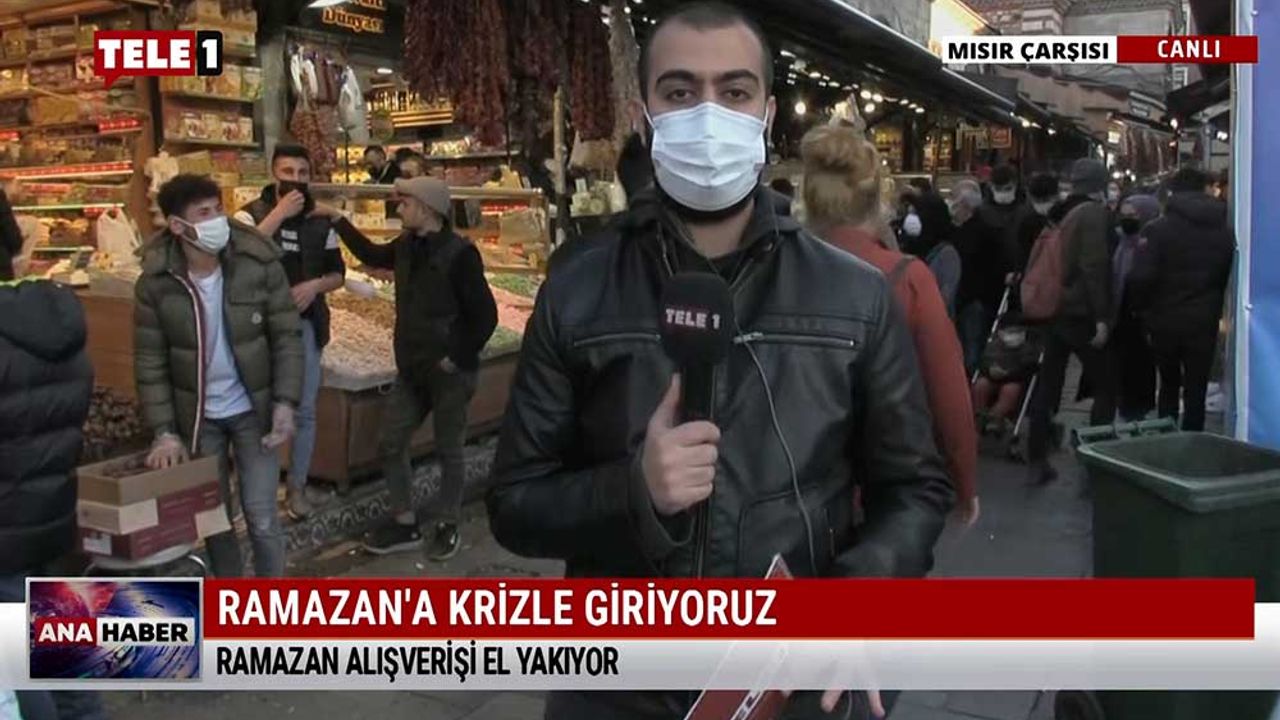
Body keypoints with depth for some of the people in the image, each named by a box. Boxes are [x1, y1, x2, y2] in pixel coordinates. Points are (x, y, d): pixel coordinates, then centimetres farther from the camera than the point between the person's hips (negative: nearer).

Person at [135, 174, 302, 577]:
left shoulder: (261, 265, -13)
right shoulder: (156, 283, -12)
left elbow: (286, 337, -7)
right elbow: (150, 361, -6)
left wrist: (285, 403, -15)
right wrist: (163, 431, -11)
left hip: (253, 410, -1)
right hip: (197, 417, 1)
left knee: (261, 516, 1)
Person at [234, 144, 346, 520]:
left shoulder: (321, 222, 4)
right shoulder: (251, 214, -4)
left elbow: (338, 273, 8)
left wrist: (315, 284, -14)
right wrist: (279, 213, -24)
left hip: (305, 324, 2)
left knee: (304, 410, 6)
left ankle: (297, 487, 20)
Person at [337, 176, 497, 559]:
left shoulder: (459, 253, -18)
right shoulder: (407, 246, 4)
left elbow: (485, 315, -17)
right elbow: (373, 255, 27)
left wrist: (458, 357, -15)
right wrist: (339, 221, 24)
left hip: (449, 373, -7)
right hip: (412, 369, 8)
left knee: (449, 451, 7)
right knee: (391, 446, 10)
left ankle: (446, 526, 24)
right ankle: (404, 523, 24)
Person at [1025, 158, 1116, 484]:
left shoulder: (1060, 214, 13)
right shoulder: (1095, 213, -10)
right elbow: (1094, 267, -19)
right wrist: (1101, 317, -19)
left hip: (1053, 309, 7)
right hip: (1080, 313, -7)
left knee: (1047, 385, 10)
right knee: (1105, 388, 2)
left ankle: (1036, 460, 13)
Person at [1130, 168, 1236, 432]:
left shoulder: (1159, 228, -10)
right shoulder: (1225, 231, 3)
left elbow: (1141, 277, -17)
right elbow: (1230, 277, 3)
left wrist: (1144, 308, -1)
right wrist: (1214, 306, 13)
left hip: (1166, 319, -1)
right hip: (1204, 321, 1)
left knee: (1169, 385, 16)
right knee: (1196, 390, 7)